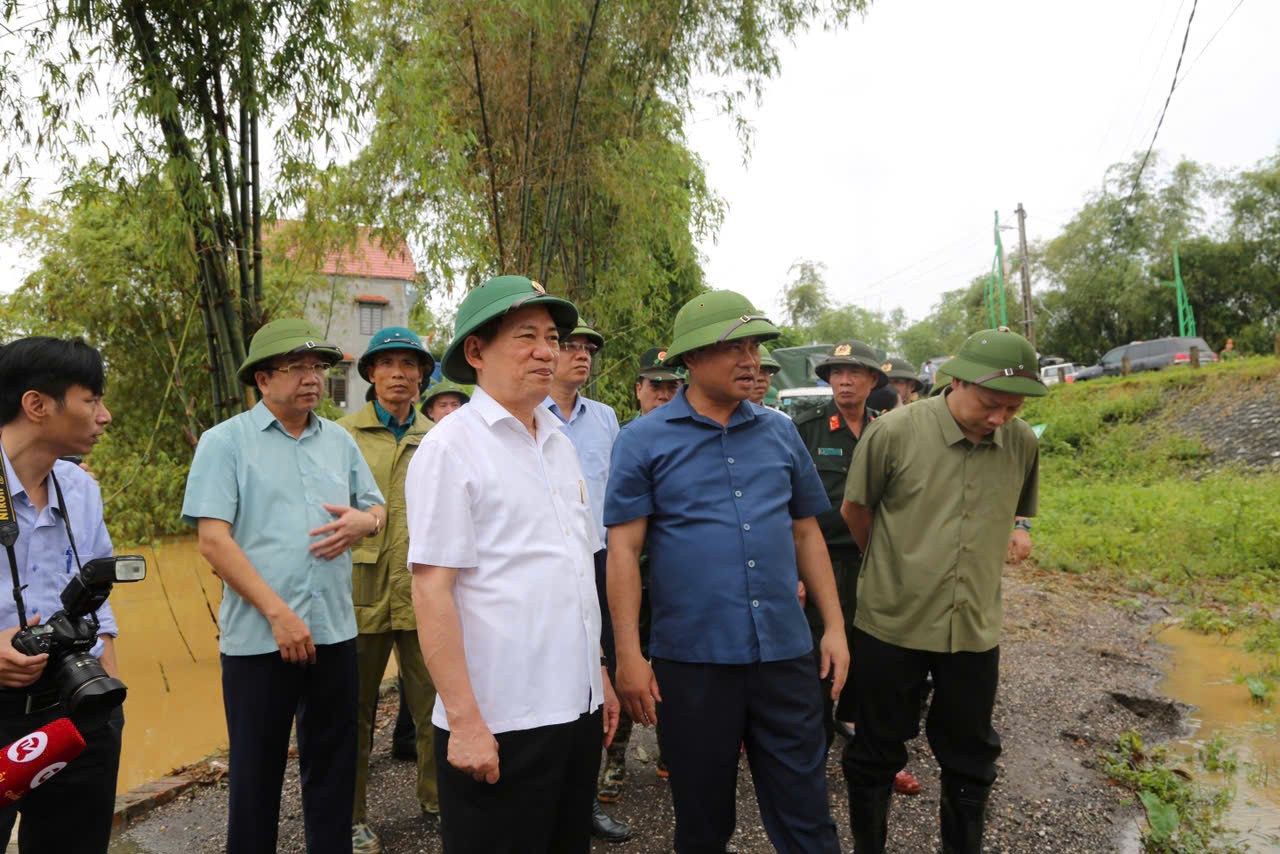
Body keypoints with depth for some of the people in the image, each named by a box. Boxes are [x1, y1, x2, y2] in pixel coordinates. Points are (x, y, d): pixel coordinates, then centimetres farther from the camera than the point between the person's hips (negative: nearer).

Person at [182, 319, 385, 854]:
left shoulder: (340, 441, 9)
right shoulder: (225, 442, -4)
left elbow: (377, 508, 17)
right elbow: (213, 540, -11)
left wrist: (364, 520, -9)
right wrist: (278, 614, -16)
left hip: (334, 632, 4)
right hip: (259, 638, -4)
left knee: (334, 766, 15)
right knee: (256, 772, 10)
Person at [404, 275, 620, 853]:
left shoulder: (559, 443, 11)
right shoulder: (450, 447, -11)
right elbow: (431, 591, -15)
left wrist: (599, 674, 15)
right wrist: (465, 721, -17)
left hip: (578, 708, 7)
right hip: (498, 723, -7)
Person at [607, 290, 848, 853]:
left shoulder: (781, 433, 7)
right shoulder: (644, 441, -4)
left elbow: (806, 533, 13)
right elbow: (623, 550, -6)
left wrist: (834, 626, 9)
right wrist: (629, 656, -10)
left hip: (785, 653, 3)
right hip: (692, 659, -2)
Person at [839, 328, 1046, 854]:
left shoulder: (1023, 444, -5)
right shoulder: (894, 432, -15)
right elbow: (854, 509, 0)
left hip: (975, 632, 3)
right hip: (891, 627, -3)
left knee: (970, 760, 17)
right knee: (877, 753, 13)